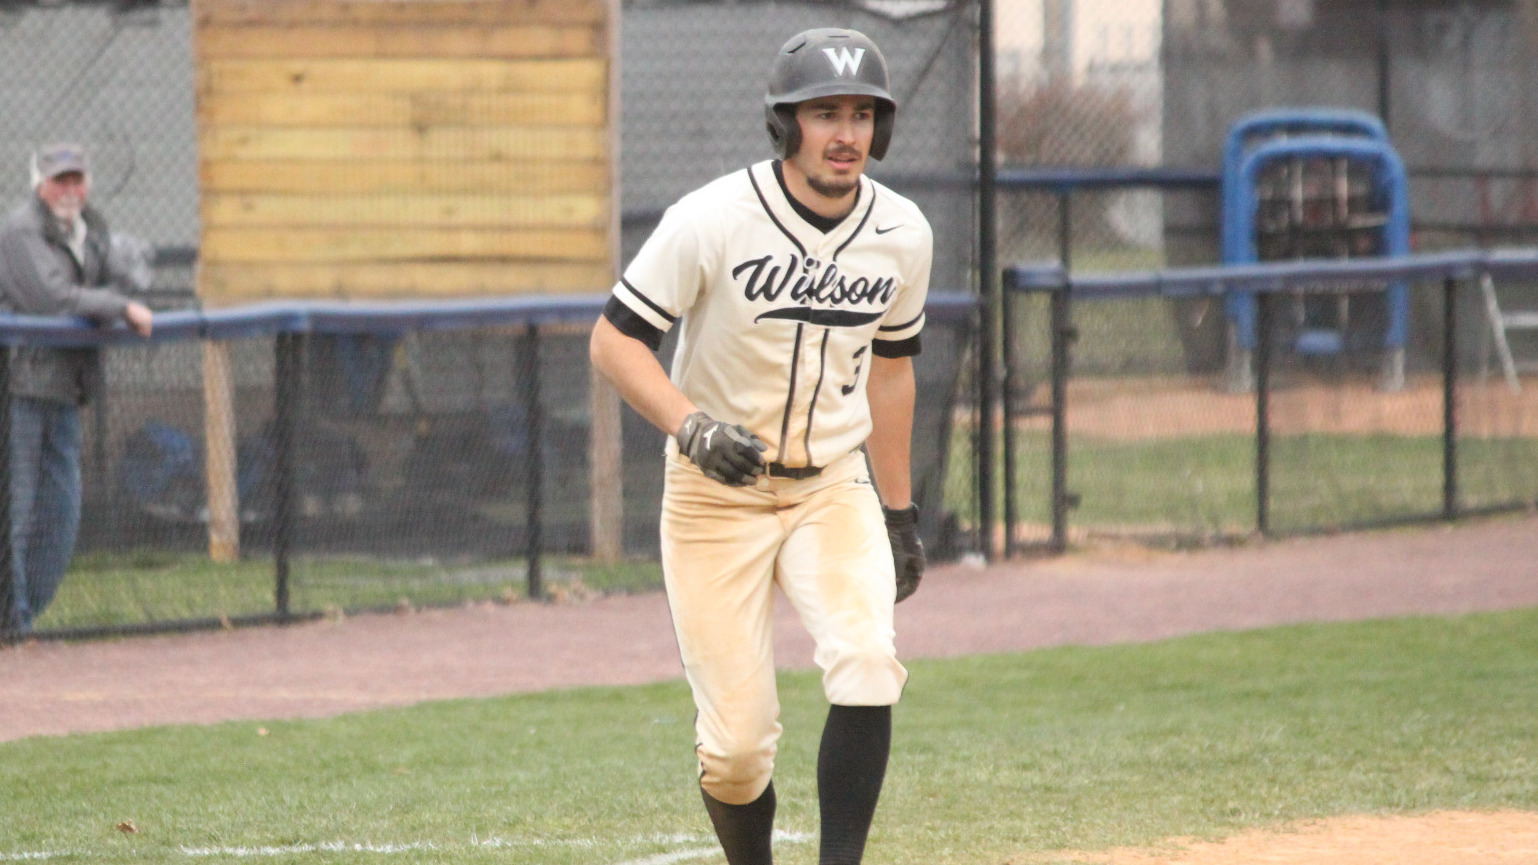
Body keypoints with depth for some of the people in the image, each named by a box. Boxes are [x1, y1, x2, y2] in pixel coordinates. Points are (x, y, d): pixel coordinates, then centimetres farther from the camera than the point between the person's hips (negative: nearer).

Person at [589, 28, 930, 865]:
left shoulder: (902, 235, -3)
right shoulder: (712, 220, -17)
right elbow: (615, 339, -13)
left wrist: (899, 513, 16)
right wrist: (693, 426, -29)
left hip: (833, 486, 3)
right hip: (715, 492, -3)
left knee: (866, 667, -24)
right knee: (736, 741, -5)